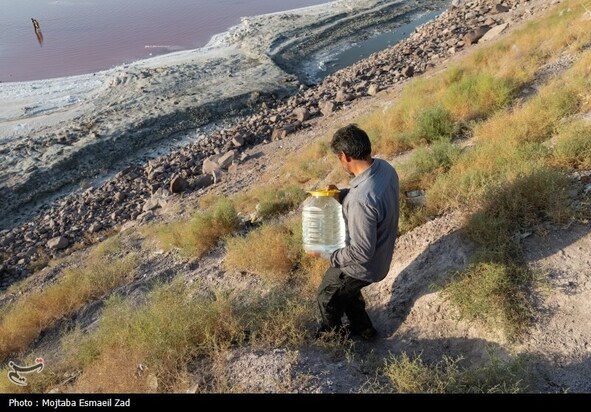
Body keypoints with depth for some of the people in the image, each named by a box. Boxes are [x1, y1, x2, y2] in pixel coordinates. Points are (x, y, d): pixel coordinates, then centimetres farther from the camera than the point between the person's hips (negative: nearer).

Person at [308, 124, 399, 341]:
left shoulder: (361, 200, -40)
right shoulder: (384, 167, -12)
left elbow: (361, 253, -33)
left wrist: (325, 253, -19)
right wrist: (343, 194, -6)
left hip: (361, 266, -7)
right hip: (380, 254, 8)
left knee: (327, 297, 22)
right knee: (347, 291, 33)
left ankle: (331, 335, 50)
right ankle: (363, 328, 55)